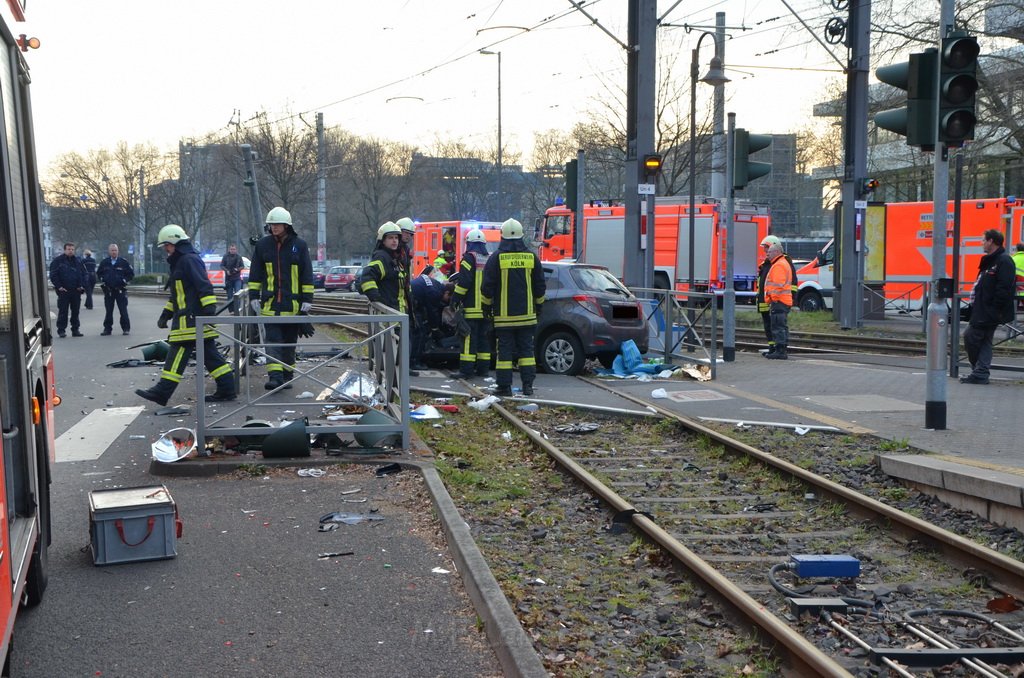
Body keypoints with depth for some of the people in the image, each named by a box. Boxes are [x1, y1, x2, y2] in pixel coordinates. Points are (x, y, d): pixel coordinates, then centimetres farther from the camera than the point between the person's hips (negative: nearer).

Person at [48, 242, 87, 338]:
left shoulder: (78, 261, 12)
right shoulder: (57, 261, 0)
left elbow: (85, 274, 16)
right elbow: (53, 275, -2)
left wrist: (82, 285, 3)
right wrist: (59, 286, -10)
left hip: (76, 291, 4)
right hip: (64, 291, -4)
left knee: (75, 311, 8)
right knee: (63, 311, -3)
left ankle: (75, 330, 14)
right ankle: (61, 330, 1)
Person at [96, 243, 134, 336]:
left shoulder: (123, 262, -1)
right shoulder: (104, 262, 6)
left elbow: (131, 273, 5)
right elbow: (98, 273, 21)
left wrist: (124, 281, -5)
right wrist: (102, 280, 6)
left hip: (120, 290, -3)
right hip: (108, 290, 3)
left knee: (123, 310, -3)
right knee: (108, 311, 8)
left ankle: (126, 328, 2)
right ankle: (107, 328, 14)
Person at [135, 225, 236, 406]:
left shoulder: (190, 260, -10)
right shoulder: (179, 263, 23)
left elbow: (204, 286, -20)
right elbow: (178, 294, 29)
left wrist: (209, 310, -26)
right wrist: (166, 314, 26)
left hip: (191, 319, -10)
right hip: (191, 318, 10)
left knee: (179, 351, -7)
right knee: (209, 353, 8)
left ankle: (162, 391, -5)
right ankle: (227, 389, 9)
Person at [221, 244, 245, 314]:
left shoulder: (239, 256, 3)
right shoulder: (225, 256, 1)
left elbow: (242, 266, 7)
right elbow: (221, 265, 4)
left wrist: (237, 269, -12)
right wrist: (227, 270, -13)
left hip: (237, 278, 0)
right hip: (228, 278, 0)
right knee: (230, 295, 3)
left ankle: (236, 309, -9)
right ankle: (231, 310, 11)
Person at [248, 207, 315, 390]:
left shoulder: (299, 245, 1)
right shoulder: (263, 244, 5)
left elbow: (307, 275, 2)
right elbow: (255, 273, 10)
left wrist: (307, 299, -2)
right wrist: (254, 296, 5)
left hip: (293, 303, 0)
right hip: (270, 303, 0)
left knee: (289, 341, 9)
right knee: (272, 339, -9)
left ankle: (287, 375, 19)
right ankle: (275, 376, -14)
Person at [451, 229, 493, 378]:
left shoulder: (470, 258, -8)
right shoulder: (491, 259, 13)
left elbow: (464, 281, -15)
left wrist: (456, 298, -7)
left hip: (472, 307, -6)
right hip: (487, 307, 6)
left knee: (469, 338, -6)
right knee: (484, 338, 12)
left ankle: (466, 370, -9)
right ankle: (483, 368, 13)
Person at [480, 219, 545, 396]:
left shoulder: (496, 258, -6)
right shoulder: (532, 257, 4)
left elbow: (487, 287, -3)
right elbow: (540, 287, 10)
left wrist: (486, 307, 10)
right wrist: (538, 306, 22)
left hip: (504, 315, -3)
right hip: (527, 314, 3)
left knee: (505, 350, 0)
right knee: (526, 349, 7)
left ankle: (504, 386, 1)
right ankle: (528, 385, 5)